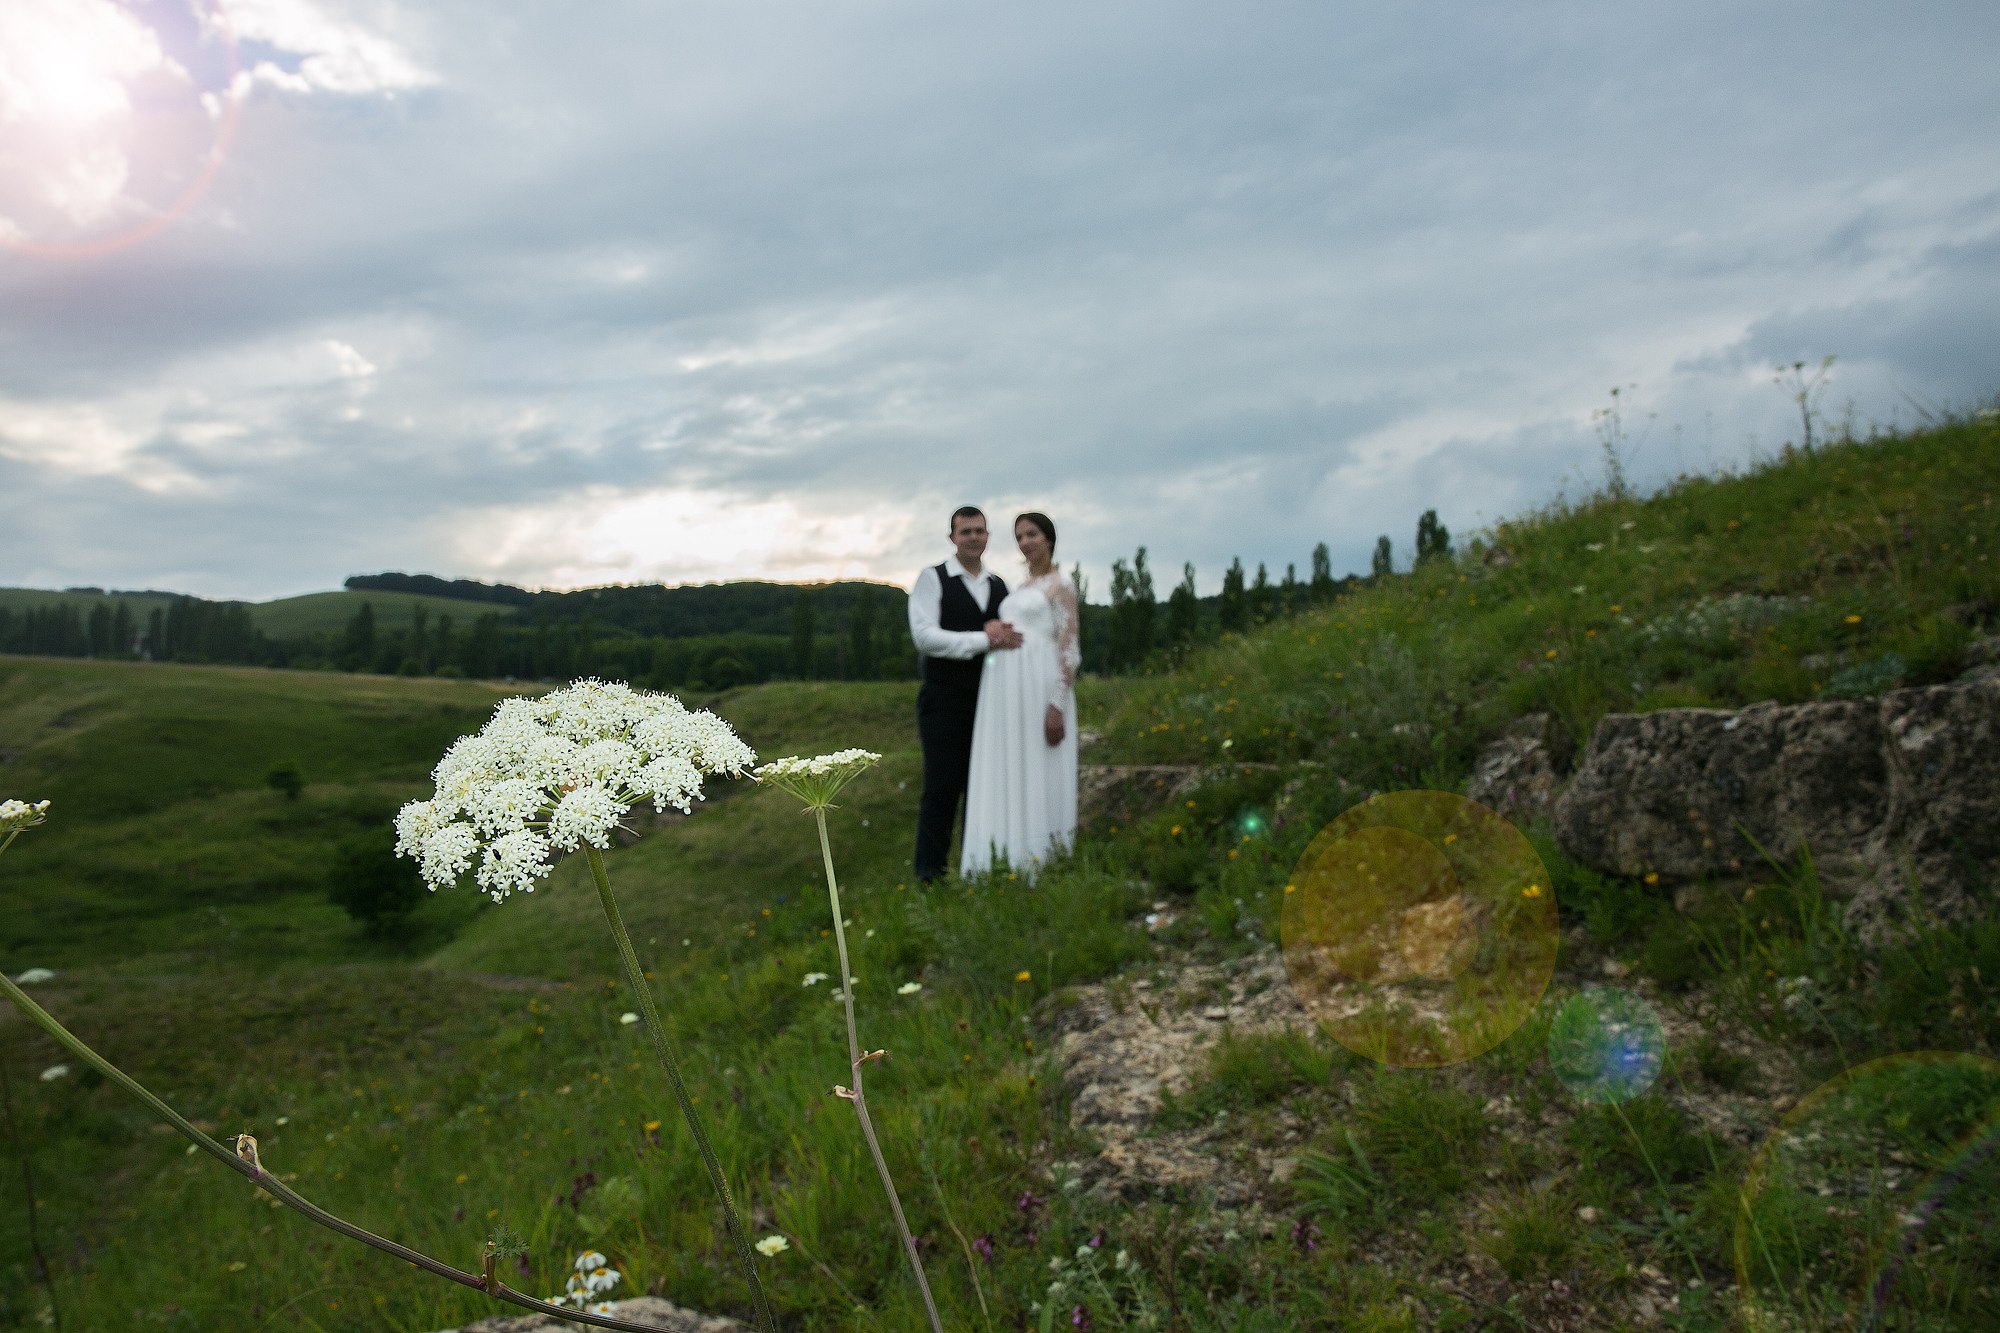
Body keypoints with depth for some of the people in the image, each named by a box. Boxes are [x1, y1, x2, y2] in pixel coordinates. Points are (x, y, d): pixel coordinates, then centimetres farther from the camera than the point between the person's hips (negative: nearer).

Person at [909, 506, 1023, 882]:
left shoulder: (999, 586, 15)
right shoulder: (933, 579, -2)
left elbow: (1011, 638, 16)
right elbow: (925, 636, -14)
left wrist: (1000, 631, -9)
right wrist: (984, 640, -20)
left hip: (988, 702, 5)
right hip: (945, 702, -5)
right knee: (942, 791, -4)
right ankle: (930, 876, 3)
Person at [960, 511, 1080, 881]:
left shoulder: (1061, 585, 0)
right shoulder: (1020, 590, 23)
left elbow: (1070, 650, -8)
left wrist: (1057, 707, -17)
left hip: (1039, 686, -8)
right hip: (1004, 689, 8)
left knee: (1039, 780, -5)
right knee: (1005, 779, 5)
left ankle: (1042, 871, 1)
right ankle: (1007, 866, 10)